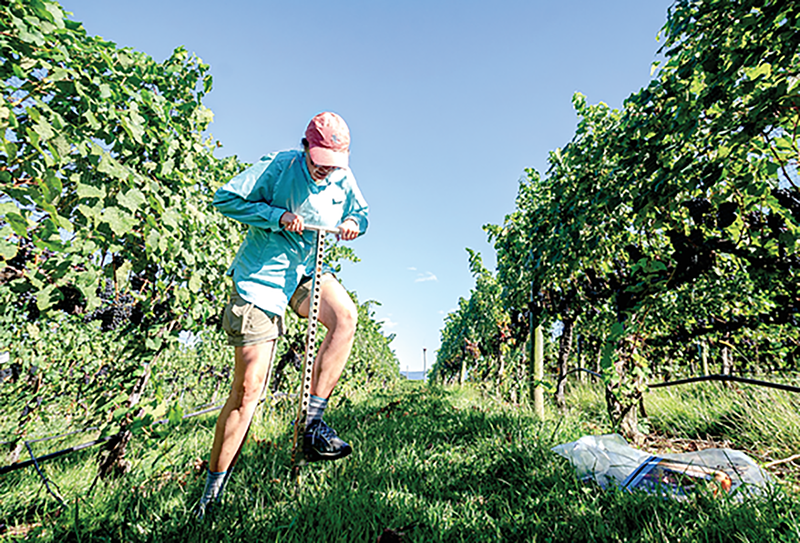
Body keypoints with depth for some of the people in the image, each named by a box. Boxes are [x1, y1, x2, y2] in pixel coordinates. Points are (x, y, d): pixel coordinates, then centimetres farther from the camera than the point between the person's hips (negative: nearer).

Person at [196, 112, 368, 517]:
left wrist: (353, 221, -9)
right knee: (248, 389, -3)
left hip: (305, 271, 5)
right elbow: (226, 198, -9)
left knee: (345, 315, -29)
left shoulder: (343, 179, 0)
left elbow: (362, 212, 16)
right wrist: (277, 215, -22)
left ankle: (312, 424, -16)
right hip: (261, 277, -4)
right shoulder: (278, 166, -12)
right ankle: (212, 490, 19)